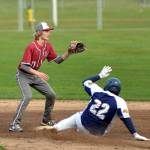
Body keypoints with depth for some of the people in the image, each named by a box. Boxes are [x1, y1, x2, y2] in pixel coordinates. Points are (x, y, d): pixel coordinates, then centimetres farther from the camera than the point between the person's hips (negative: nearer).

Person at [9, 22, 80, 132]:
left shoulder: (48, 46, -1)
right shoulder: (31, 47, -23)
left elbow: (58, 60, 3)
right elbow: (24, 66, -25)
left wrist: (69, 51, -11)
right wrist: (38, 73, -34)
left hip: (35, 75, 8)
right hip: (23, 75, -8)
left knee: (51, 94, 6)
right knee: (27, 96, -27)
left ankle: (46, 120, 25)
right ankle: (14, 124, -25)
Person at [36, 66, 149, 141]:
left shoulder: (97, 92, -5)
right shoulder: (119, 102, -15)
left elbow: (86, 82, 13)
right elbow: (126, 119, -22)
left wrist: (100, 75, 23)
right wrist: (135, 134, -24)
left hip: (82, 123, 1)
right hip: (100, 132, -1)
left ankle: (55, 127, 3)